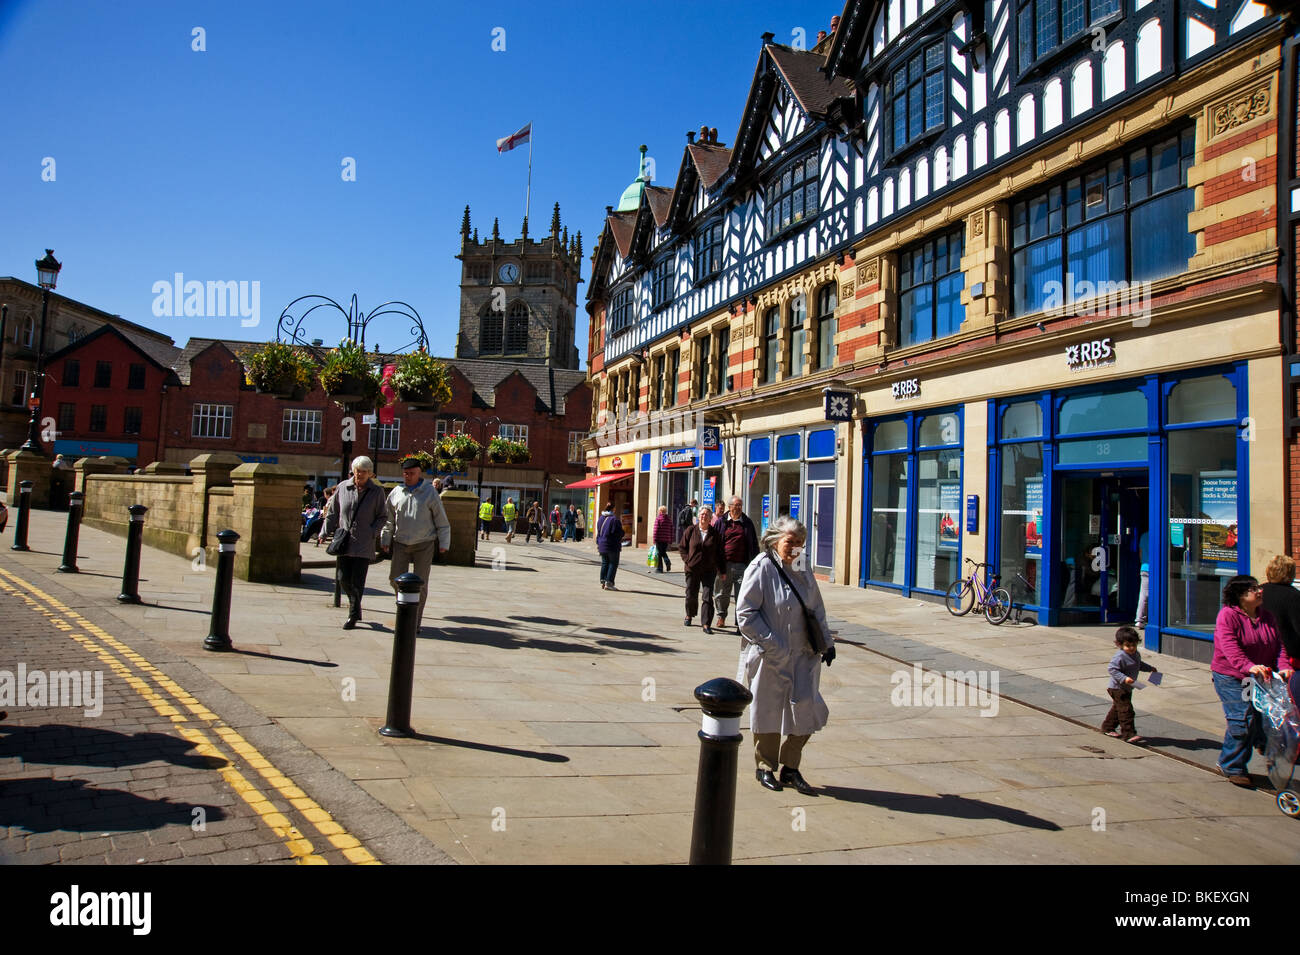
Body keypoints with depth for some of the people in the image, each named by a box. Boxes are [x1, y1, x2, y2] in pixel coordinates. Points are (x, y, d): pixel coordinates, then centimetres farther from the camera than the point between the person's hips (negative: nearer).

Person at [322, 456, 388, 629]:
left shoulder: (377, 492, 2)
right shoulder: (343, 488, 7)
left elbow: (381, 517, 6)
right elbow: (332, 513, 13)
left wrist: (371, 533, -10)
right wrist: (324, 533, 3)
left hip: (364, 544, -2)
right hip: (344, 542, 2)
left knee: (357, 581, -3)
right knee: (343, 579, 2)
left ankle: (353, 615, 11)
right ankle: (355, 604, 31)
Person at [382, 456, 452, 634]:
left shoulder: (430, 493, -3)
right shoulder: (395, 493, 5)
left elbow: (442, 521, 0)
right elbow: (389, 520, 16)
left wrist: (443, 544, -1)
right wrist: (386, 540, 15)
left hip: (424, 544, -3)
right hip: (401, 544, 3)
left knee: (421, 584, 0)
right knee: (395, 579, -3)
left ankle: (415, 623, 9)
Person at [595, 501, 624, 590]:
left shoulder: (600, 518, 8)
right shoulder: (614, 519, -16)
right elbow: (619, 533, -16)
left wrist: (598, 543, 21)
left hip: (602, 545, 7)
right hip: (613, 546, -7)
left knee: (604, 563, 15)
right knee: (613, 564, 2)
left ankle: (602, 581, 13)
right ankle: (608, 583, -2)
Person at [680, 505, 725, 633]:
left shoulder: (715, 533, 1)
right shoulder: (690, 530, 1)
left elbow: (719, 553, 6)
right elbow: (682, 546, 10)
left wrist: (722, 570, 4)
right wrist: (687, 560, -3)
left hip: (709, 571, -1)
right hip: (692, 569, 1)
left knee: (708, 596, -7)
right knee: (691, 595, 11)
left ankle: (706, 624, -4)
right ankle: (689, 615, 37)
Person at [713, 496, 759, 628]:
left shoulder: (747, 523, 8)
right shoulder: (721, 522, 7)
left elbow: (753, 544, 10)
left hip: (741, 565, -1)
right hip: (724, 564, 1)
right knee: (722, 593, 11)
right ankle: (721, 616, 28)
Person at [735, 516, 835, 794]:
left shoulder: (803, 571, 9)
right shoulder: (760, 569, -11)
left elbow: (816, 610, 20)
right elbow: (745, 614, -14)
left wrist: (827, 642, 12)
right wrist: (772, 645, -18)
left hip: (803, 656, 5)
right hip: (769, 658, -5)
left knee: (806, 711, 2)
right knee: (768, 712, 8)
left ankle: (790, 767, 21)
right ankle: (765, 767, 27)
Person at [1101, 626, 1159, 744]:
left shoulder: (1136, 655, 6)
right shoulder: (1120, 657, -24)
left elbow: (1139, 665, 27)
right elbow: (1111, 669, -29)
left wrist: (1150, 668, 16)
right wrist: (1124, 678, -36)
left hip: (1127, 689, 9)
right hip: (1118, 689, -9)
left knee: (1117, 709, 19)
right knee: (1126, 710, -12)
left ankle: (1108, 727, 33)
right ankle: (1129, 733, -9)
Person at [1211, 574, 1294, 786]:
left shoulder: (1268, 618, 10)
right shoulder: (1228, 615, -11)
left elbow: (1278, 645, 5)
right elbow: (1229, 647, -23)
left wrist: (1283, 666, -14)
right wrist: (1248, 666, -37)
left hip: (1257, 679, 7)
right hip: (1230, 677, -7)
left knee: (1258, 720, 5)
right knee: (1242, 719, -13)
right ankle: (1231, 767, 1)